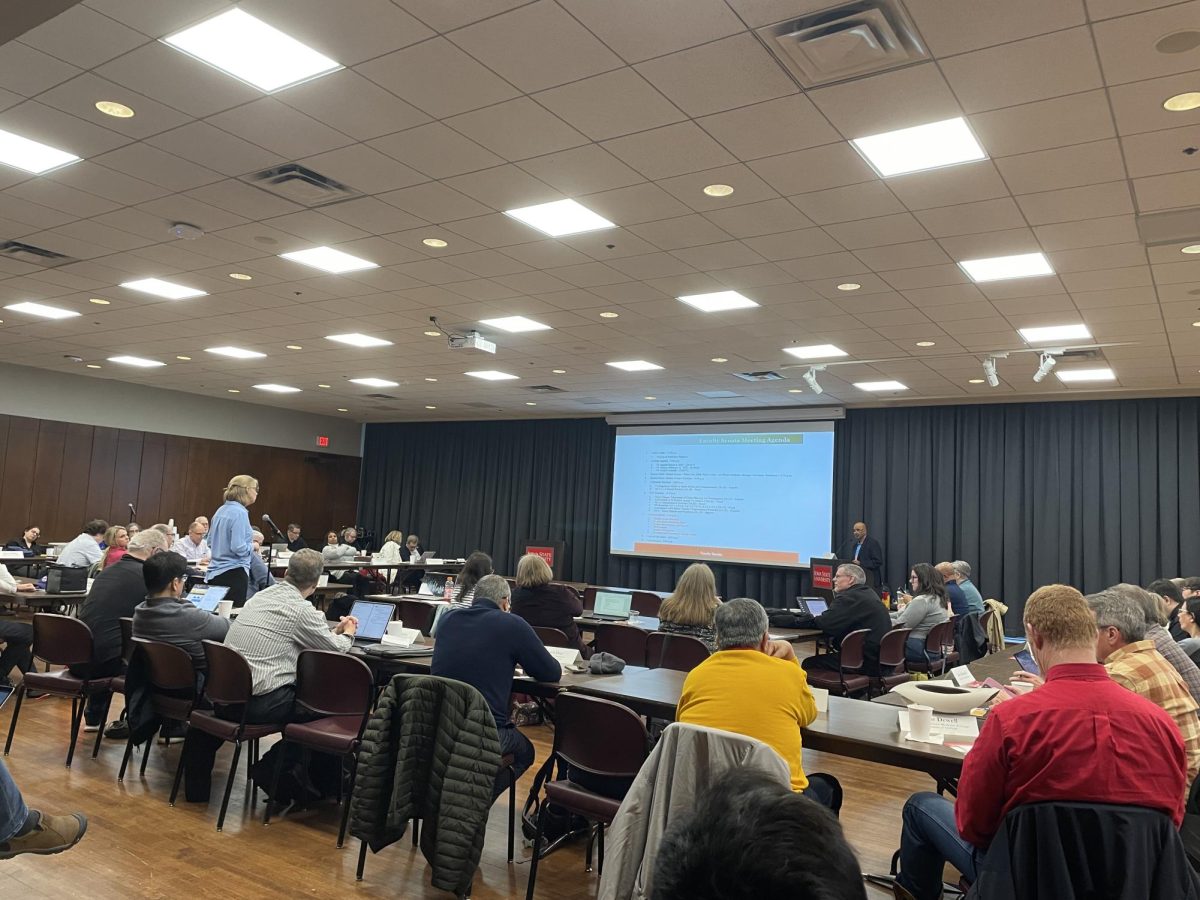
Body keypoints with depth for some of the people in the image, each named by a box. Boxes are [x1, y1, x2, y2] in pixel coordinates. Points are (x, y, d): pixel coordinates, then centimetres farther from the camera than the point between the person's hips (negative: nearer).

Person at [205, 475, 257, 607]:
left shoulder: (221, 510, 10)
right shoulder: (239, 513, -15)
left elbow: (209, 542, 19)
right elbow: (238, 548, -22)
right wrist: (252, 546, -4)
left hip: (215, 573, 9)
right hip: (234, 572, -9)